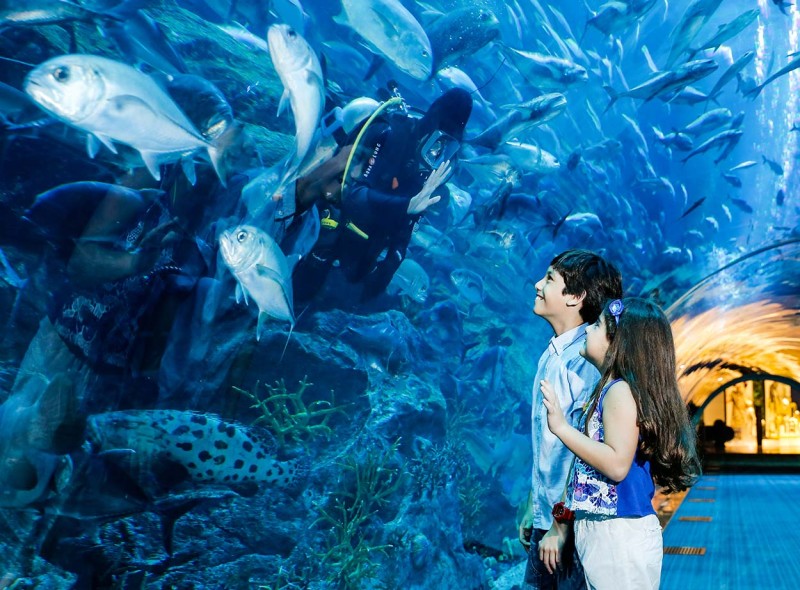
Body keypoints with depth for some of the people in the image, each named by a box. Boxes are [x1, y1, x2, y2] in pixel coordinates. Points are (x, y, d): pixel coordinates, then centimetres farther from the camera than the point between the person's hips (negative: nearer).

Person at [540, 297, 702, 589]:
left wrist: (562, 426, -22)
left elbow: (617, 465, -25)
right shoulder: (608, 390, 12)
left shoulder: (621, 391, -15)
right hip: (597, 531, 9)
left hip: (620, 534, -9)